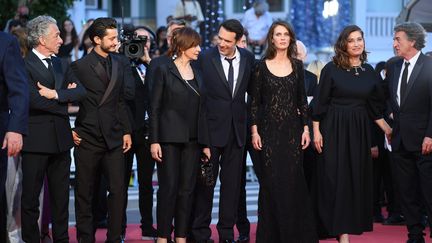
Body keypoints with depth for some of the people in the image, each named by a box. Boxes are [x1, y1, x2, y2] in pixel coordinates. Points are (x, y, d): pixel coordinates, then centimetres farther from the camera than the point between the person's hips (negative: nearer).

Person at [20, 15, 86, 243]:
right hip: (36, 139, -6)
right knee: (31, 196, 2)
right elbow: (35, 100, -20)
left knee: (61, 196, 11)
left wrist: (56, 94, -14)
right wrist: (65, 98, -5)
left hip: (61, 139, 6)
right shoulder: (24, 65, -9)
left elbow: (80, 91, 2)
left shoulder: (60, 64, 14)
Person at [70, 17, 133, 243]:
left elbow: (122, 101, 13)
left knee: (118, 190, -2)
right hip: (87, 138, -3)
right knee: (84, 192, 4)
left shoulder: (121, 65, 10)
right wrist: (69, 130, -4)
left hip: (113, 138, 3)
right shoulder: (79, 66, -3)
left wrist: (126, 131, 8)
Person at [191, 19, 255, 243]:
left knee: (232, 182, 8)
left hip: (237, 128, 3)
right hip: (211, 127, -3)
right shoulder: (205, 58, -8)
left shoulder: (248, 58, 3)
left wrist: (249, 122, 10)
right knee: (205, 182, 3)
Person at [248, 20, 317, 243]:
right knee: (271, 181, 0)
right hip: (269, 129, -2)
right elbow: (254, 101, 0)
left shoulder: (297, 65, 7)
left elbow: (302, 100, 9)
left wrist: (306, 128, 1)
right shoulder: (262, 66, 0)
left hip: (292, 129, 2)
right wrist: (254, 130, -6)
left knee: (293, 180, 1)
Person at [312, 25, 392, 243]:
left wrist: (387, 130, 10)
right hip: (334, 128, -4)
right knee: (336, 178, -3)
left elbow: (375, 106, 13)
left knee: (357, 177, 6)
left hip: (359, 129, 4)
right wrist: (316, 131, -8)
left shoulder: (369, 72, 7)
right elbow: (320, 102, -4)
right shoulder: (331, 69, -5)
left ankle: (353, 223, 18)